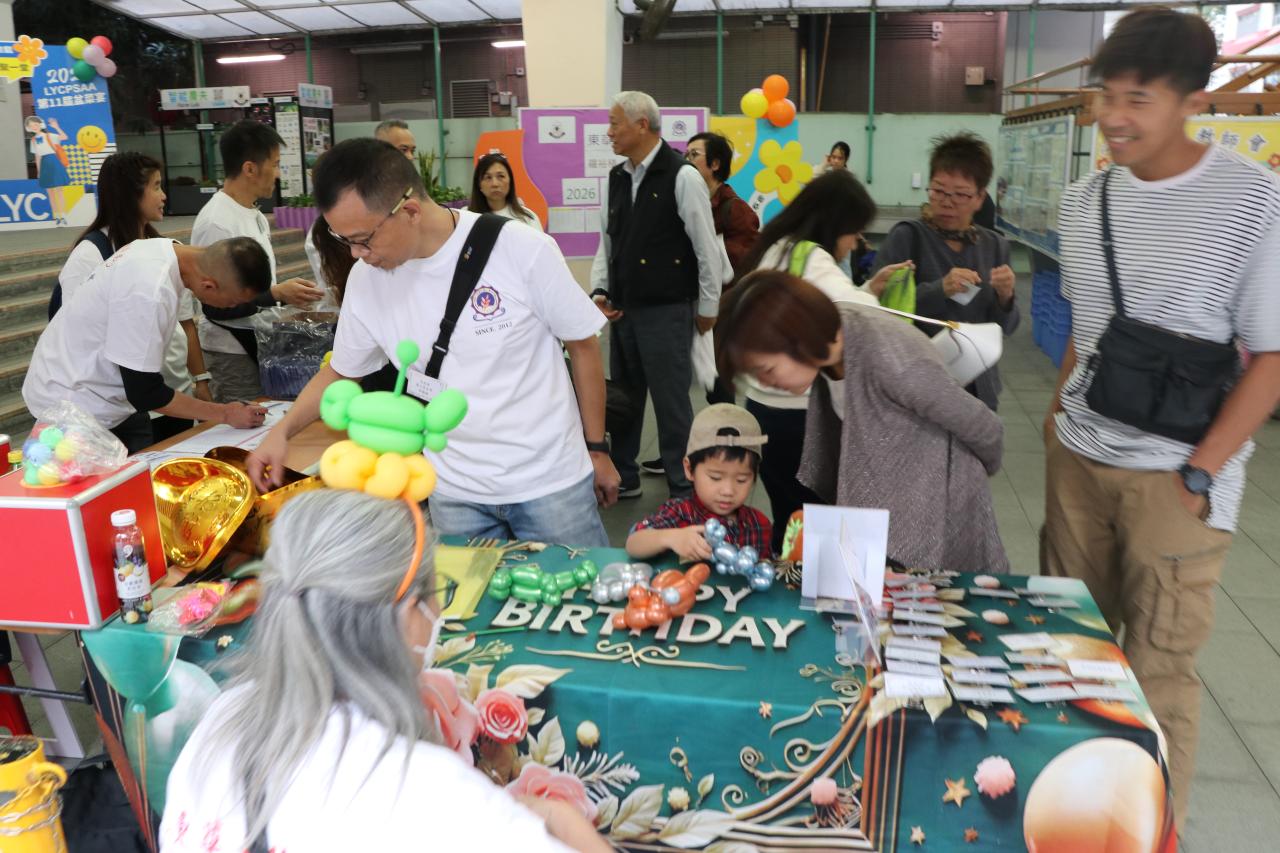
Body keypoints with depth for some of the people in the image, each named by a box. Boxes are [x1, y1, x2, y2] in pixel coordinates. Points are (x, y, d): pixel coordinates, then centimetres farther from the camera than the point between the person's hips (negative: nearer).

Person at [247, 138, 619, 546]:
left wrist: (597, 450, 1)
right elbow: (339, 371, 12)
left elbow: (583, 344, -4)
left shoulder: (524, 251, -16)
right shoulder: (366, 279, -4)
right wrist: (282, 430, -4)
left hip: (551, 482, -2)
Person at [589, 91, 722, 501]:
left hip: (666, 310, -7)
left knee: (671, 400, 1)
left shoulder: (681, 176, -11)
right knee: (623, 394, 15)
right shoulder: (616, 177, 9)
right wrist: (600, 290, 2)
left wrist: (708, 306, -7)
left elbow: (707, 246, -9)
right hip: (624, 309, 7)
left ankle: (684, 491, 15)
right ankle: (623, 477, 31)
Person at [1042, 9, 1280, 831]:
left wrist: (1200, 472, -13)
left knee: (1158, 669, 1)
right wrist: (1061, 410, 9)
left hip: (1174, 473, -5)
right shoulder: (1084, 200, 6)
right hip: (1077, 459, 5)